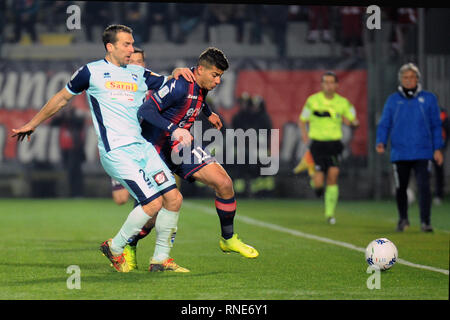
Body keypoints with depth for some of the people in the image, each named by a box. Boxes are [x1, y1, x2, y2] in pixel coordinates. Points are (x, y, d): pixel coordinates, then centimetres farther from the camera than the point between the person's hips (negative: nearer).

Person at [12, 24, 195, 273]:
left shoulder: (139, 74, 16)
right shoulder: (92, 72, 4)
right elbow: (61, 99, 15)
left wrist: (177, 73, -1)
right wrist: (32, 124, 23)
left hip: (142, 147, 6)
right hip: (116, 150, -6)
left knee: (174, 198, -2)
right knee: (153, 202, -15)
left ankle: (160, 258, 12)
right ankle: (114, 248, 4)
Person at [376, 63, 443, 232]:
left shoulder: (428, 98, 6)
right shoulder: (393, 100, 7)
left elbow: (436, 126, 9)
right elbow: (384, 124, 8)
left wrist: (437, 148, 4)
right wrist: (381, 142, -9)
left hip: (422, 153, -1)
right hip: (399, 153, 1)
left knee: (424, 187, -13)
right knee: (400, 188, 10)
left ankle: (425, 221, -10)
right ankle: (403, 219, 30)